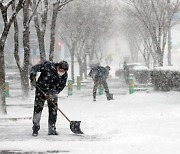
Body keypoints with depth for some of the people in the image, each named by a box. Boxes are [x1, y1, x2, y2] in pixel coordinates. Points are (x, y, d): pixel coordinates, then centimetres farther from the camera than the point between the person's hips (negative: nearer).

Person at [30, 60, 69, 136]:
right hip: (41, 90, -3)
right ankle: (35, 128, -3)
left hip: (52, 93, 3)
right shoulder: (48, 66, -24)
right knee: (38, 108, -10)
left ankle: (52, 129, 13)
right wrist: (33, 77, -31)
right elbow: (35, 68, -18)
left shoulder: (64, 75, -12)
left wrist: (54, 93, -20)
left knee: (53, 111, 1)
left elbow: (61, 86, -6)